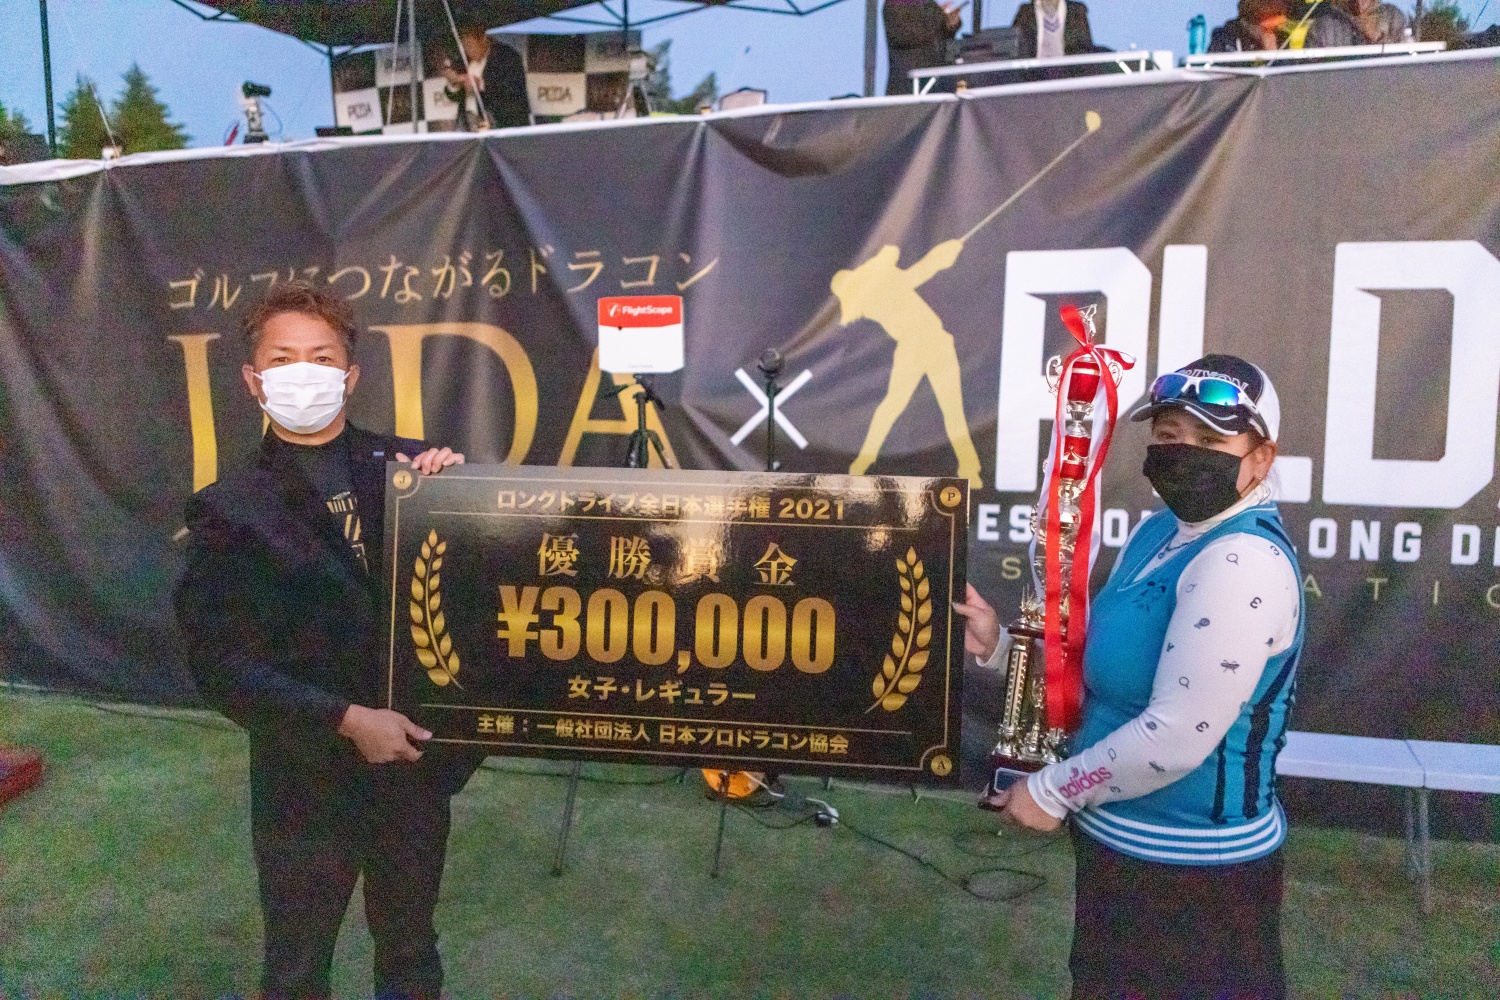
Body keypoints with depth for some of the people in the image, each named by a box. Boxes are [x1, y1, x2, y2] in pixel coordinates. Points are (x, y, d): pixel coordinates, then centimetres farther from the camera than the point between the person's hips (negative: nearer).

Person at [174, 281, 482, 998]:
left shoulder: (410, 468, -4)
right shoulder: (229, 510, -6)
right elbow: (218, 663, -10)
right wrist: (346, 719, -19)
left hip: (415, 759, 1)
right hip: (303, 776, -1)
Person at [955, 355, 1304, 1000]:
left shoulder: (1242, 563, -26)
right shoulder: (1159, 532, 4)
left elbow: (1176, 737, -28)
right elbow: (1104, 663, 12)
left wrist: (1053, 791, -17)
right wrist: (1000, 646, -1)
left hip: (1193, 871, -9)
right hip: (1124, 846, 9)